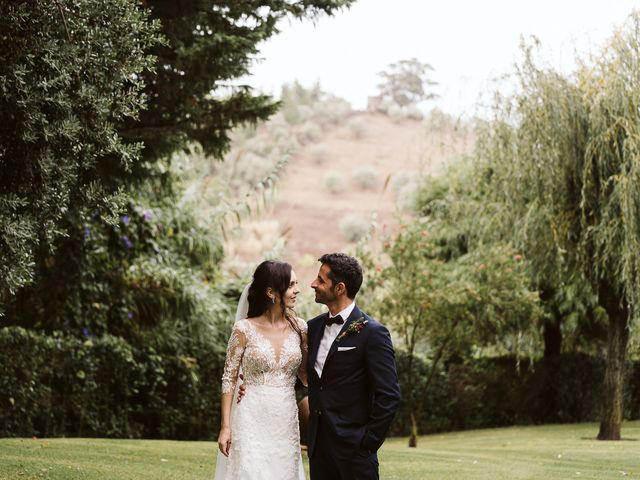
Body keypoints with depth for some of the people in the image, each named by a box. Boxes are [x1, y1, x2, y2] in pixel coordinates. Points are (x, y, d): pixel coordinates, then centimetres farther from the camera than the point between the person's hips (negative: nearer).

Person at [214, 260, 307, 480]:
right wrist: (225, 427, -7)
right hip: (251, 419, -3)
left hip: (286, 420, 3)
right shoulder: (245, 329, -6)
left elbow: (305, 373, 12)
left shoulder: (299, 328, 3)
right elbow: (229, 379, -3)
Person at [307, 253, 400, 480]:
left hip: (352, 446, -6)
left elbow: (389, 396, -13)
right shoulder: (314, 327, 10)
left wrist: (368, 442, -12)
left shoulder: (372, 333, -11)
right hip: (318, 444, 6)